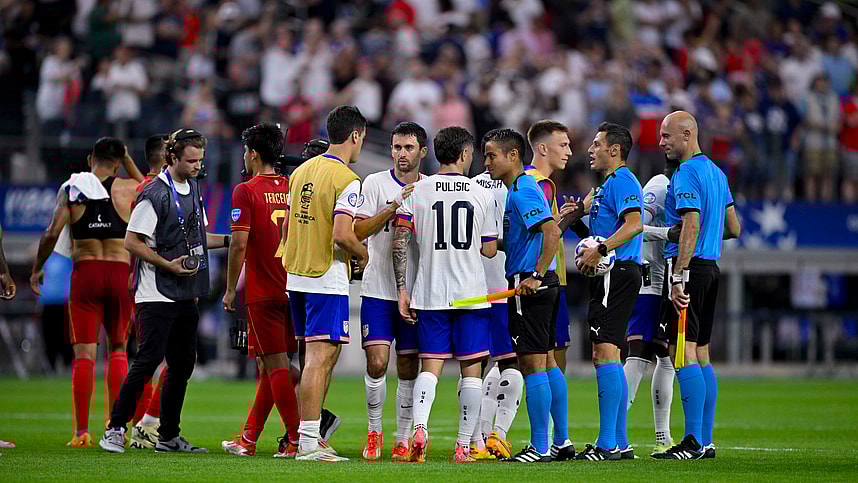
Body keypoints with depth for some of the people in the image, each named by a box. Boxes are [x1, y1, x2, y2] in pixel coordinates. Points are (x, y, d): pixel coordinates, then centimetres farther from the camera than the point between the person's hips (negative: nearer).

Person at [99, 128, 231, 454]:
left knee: (183, 363, 8)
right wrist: (168, 265, -19)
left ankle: (168, 436, 15)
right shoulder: (155, 194, -13)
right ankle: (115, 430, -5)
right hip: (157, 294, -8)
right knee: (149, 358, -12)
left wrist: (229, 240, 11)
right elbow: (132, 242, -13)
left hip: (186, 294, 8)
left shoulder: (193, 189, 14)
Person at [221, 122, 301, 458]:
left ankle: (297, 440, -8)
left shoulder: (246, 192, -9)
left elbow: (239, 244, -14)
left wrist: (230, 289, -5)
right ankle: (248, 438, 19)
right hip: (293, 289, 6)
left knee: (277, 365, -4)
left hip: (262, 292, -6)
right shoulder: (291, 188, 9)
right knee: (269, 365, 12)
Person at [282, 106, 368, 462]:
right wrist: (364, 255, -4)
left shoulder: (301, 172, 11)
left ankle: (309, 436, 18)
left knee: (318, 356, 16)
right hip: (327, 280, -8)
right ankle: (308, 443, -10)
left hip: (296, 275, 8)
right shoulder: (347, 180, -14)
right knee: (320, 358, -8)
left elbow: (287, 226, 17)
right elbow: (342, 235, -22)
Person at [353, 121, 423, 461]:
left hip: (415, 291, 2)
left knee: (408, 369, 3)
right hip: (378, 289, -2)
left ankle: (403, 439, 12)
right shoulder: (375, 184, 0)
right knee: (377, 362, -11)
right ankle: (374, 431, 8)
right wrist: (394, 207, -19)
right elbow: (358, 230, -9)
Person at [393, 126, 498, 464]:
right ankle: (464, 446, 3)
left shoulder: (417, 191, 1)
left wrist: (402, 290, -1)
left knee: (430, 366, 4)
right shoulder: (482, 195, 1)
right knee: (471, 369, 5)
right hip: (471, 294, -1)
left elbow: (400, 242, -5)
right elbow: (489, 250, 5)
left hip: (430, 293, 1)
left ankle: (420, 428, -20)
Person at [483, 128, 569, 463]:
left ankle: (540, 448, -6)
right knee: (547, 362, 13)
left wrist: (536, 276, -26)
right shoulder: (524, 188, 17)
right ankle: (562, 442, 18)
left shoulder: (521, 192, -14)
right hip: (544, 285, 11)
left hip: (528, 286, -11)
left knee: (532, 363, -8)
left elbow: (552, 232, -25)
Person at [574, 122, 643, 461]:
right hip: (611, 274, 11)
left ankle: (608, 443, -18)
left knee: (605, 352, -14)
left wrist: (600, 250, -26)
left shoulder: (621, 181, -9)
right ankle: (619, 442, 13)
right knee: (608, 356, 11)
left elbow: (634, 224, -24)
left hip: (617, 275, -11)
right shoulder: (608, 185, 24)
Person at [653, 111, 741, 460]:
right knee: (701, 355, 11)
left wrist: (678, 277, -23)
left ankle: (693, 442, -14)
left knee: (683, 353, -10)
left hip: (690, 266, -10)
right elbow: (734, 228, 19)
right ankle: (706, 441, 11)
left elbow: (692, 226, -21)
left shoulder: (686, 173, -12)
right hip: (711, 266, 10)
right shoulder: (716, 172, 16)